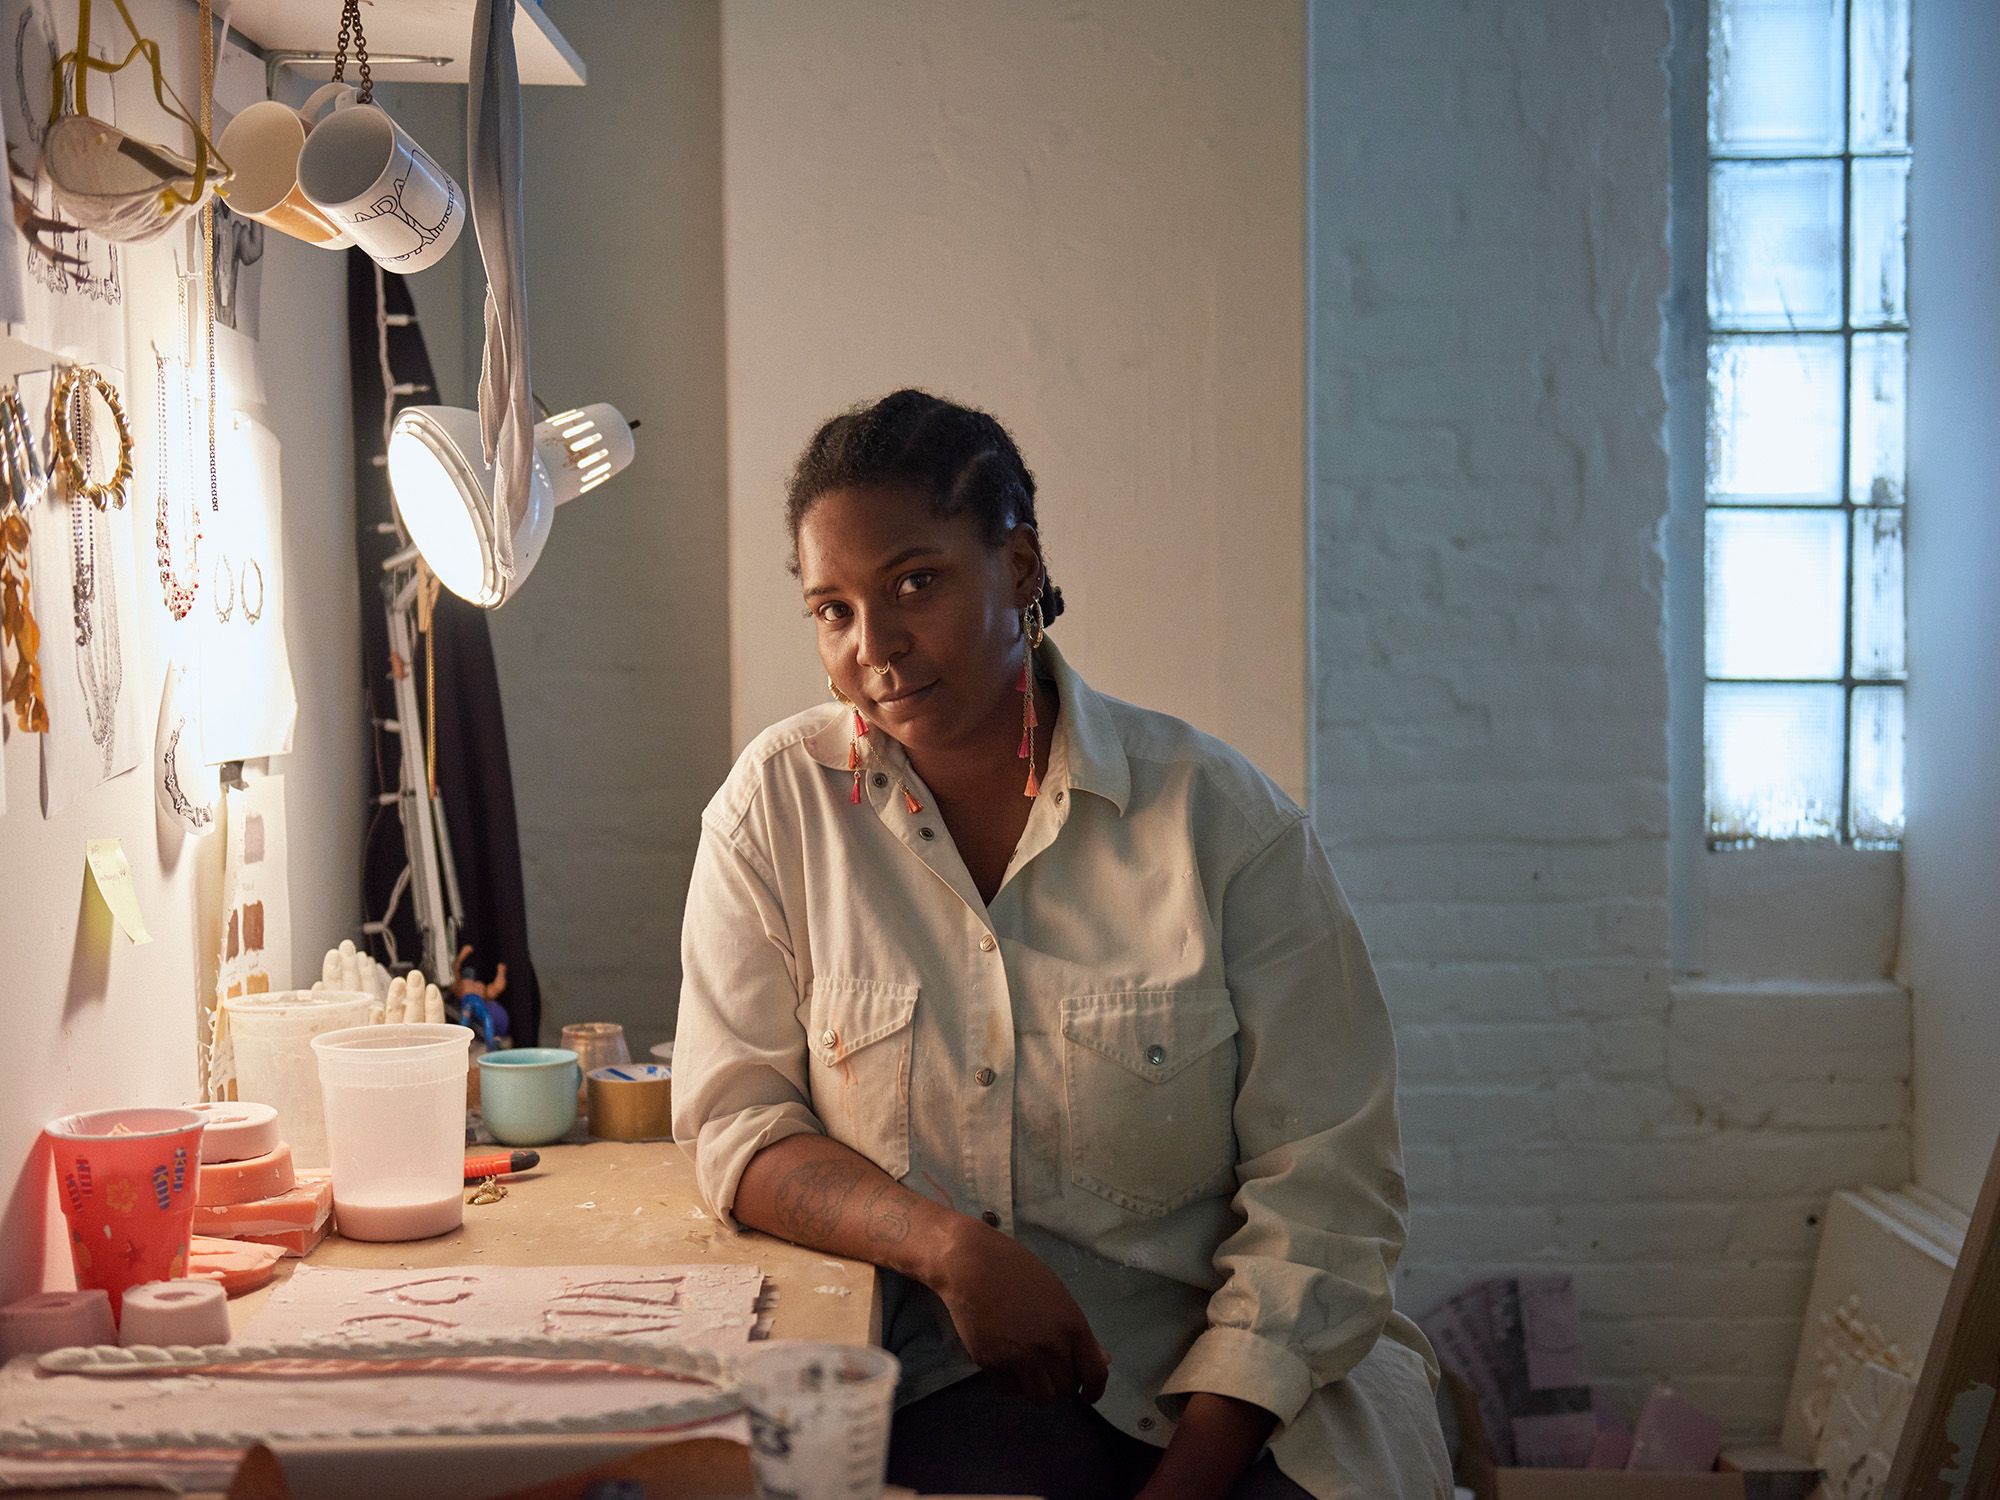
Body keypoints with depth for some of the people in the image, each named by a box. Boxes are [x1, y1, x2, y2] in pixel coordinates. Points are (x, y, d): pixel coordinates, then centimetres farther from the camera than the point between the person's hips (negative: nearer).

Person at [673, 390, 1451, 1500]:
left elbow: (1326, 1185, -5)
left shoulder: (1218, 816, -4)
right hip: (953, 1384, 0)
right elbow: (735, 1127, 2)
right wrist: (946, 1246, -17)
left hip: (1237, 1395, 0)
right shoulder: (777, 804, 1)